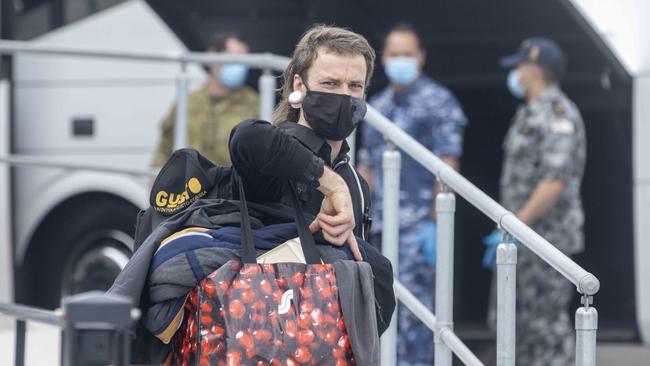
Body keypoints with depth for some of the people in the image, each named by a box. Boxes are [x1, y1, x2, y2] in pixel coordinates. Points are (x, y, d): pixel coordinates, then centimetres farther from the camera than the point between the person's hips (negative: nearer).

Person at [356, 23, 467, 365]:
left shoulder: (438, 102, -4)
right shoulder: (376, 106, 17)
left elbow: (448, 166, -9)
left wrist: (437, 224, -16)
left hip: (418, 223, -7)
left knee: (409, 302, -13)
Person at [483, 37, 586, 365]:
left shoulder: (557, 114, -14)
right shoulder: (530, 114, 18)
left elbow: (555, 181, -23)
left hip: (547, 235, -10)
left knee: (547, 321, -7)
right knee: (514, 319, 13)